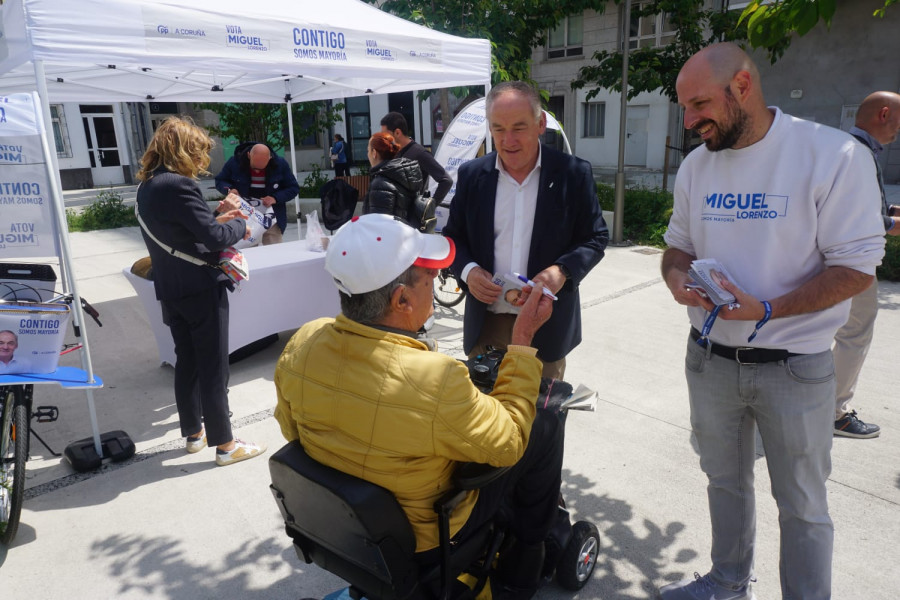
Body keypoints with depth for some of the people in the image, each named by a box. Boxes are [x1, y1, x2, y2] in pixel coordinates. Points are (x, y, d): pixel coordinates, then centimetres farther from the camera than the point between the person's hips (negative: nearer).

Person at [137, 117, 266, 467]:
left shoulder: (146, 186, 9)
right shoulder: (180, 185, -19)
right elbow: (215, 238, -22)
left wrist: (216, 220, 12)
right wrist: (240, 225, -5)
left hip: (170, 291, 9)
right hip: (201, 290, -9)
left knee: (186, 363, 18)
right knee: (213, 369, 1)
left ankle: (193, 434, 31)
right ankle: (224, 445, 11)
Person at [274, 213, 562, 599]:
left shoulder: (301, 344, -19)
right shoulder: (436, 381, -39)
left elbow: (291, 429, -1)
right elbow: (508, 442, -20)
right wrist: (522, 340, -15)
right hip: (422, 536, -5)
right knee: (546, 427, 8)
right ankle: (526, 559, 31)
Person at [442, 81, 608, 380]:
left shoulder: (573, 173, -4)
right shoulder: (472, 174, 3)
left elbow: (596, 237, 1)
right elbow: (453, 235, 10)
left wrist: (563, 271, -17)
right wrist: (467, 270, -10)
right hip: (486, 323, 2)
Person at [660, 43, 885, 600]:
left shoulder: (835, 155, -14)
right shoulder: (697, 164, 4)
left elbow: (857, 266, -14)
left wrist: (766, 310, -26)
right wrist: (677, 276, -11)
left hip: (793, 366, -5)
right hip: (711, 358, 5)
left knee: (802, 504, 11)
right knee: (725, 480, 21)